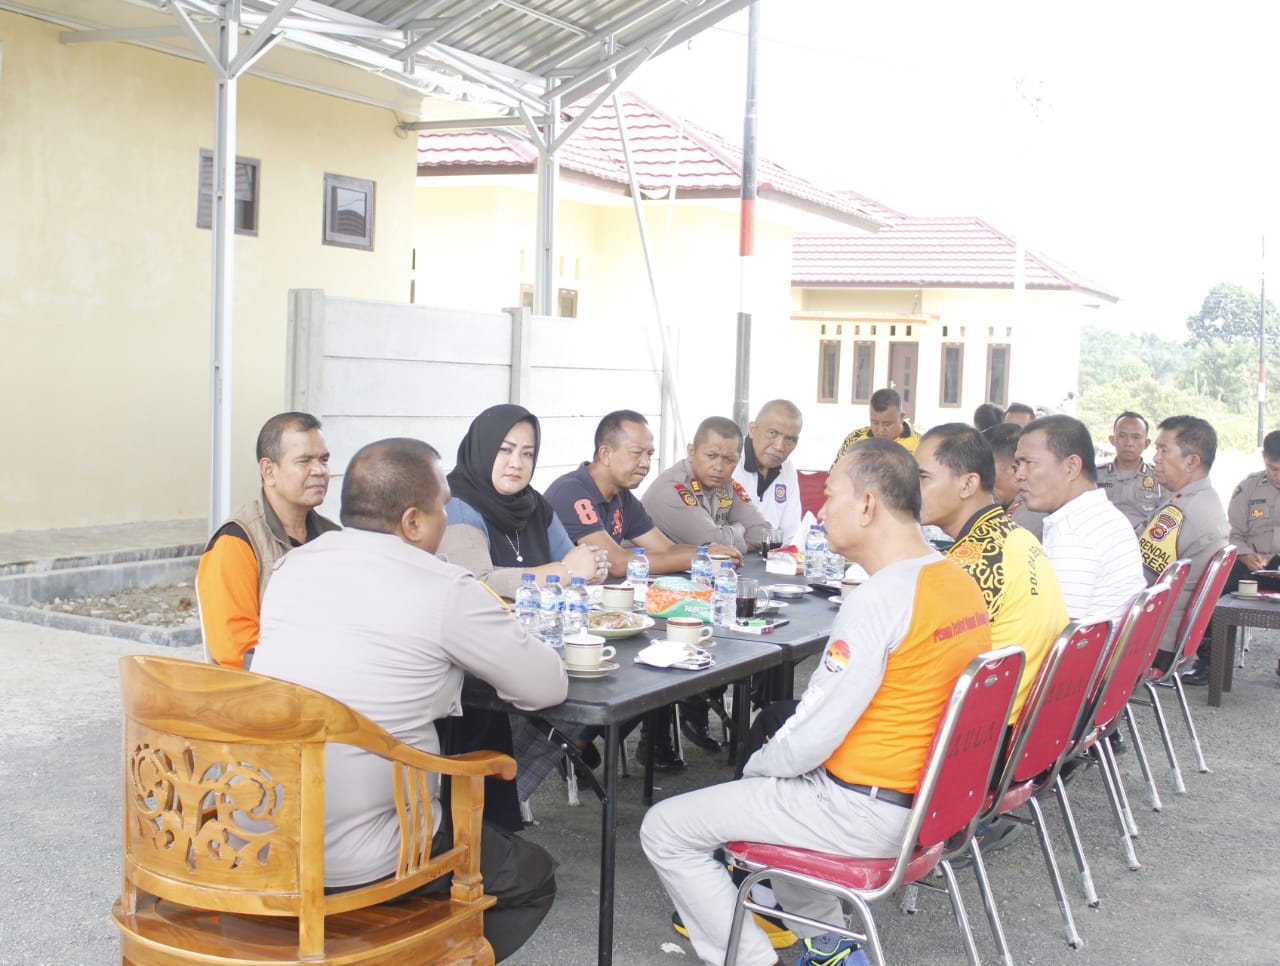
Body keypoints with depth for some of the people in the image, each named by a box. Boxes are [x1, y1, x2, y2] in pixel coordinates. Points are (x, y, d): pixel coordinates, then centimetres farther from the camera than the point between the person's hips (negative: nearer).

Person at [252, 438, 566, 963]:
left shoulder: (295, 564, 4)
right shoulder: (445, 590, -14)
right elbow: (548, 687, -4)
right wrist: (481, 644, 14)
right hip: (352, 863, -7)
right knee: (534, 877, 17)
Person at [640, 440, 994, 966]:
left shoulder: (878, 599, -24)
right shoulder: (962, 582, 3)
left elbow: (809, 740, -23)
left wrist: (755, 766, 0)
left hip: (866, 813, -9)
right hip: (930, 798, 9)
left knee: (664, 830, -1)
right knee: (774, 780, 33)